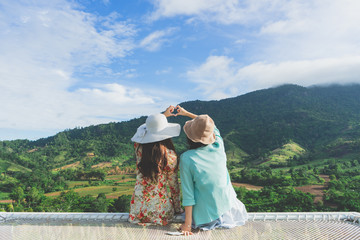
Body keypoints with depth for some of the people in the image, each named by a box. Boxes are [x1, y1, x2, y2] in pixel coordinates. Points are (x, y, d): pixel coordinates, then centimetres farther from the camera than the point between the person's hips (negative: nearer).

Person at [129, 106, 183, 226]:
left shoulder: (139, 148, -9)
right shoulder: (170, 156, -18)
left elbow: (142, 129, 14)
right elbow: (173, 184, -7)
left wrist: (163, 115, 24)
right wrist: (178, 208, 9)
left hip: (139, 208, 3)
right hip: (160, 209, -3)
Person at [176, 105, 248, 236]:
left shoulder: (186, 158, -22)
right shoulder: (219, 145, -13)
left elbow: (188, 193, -17)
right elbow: (209, 124, 8)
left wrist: (187, 224, -8)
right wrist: (186, 113, 19)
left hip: (205, 212, -2)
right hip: (226, 204, 3)